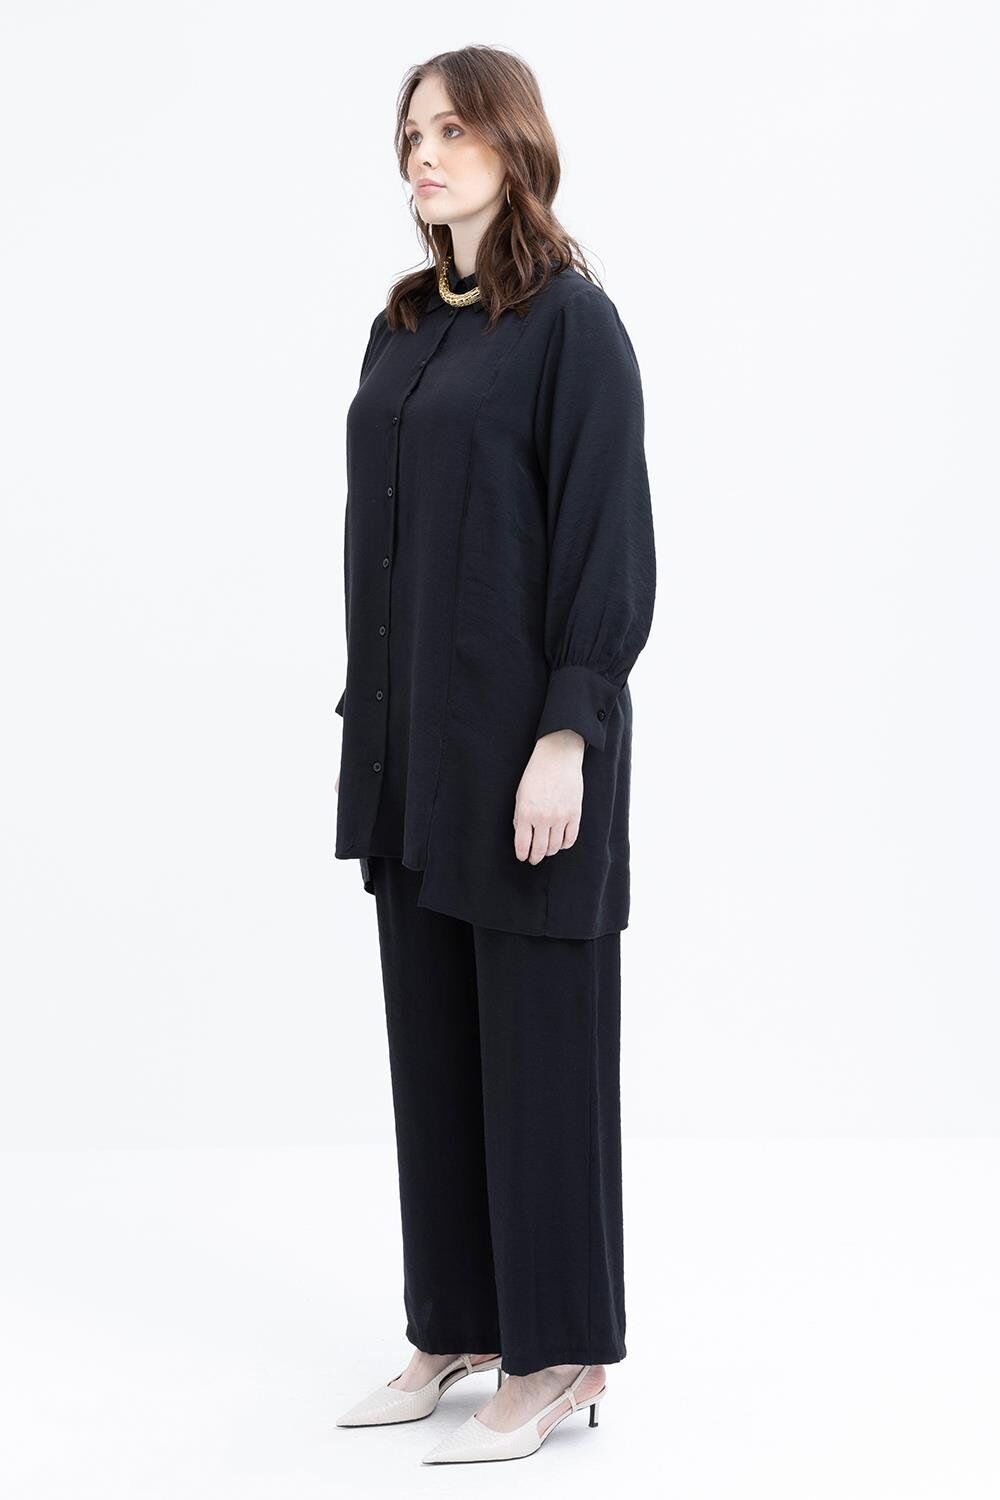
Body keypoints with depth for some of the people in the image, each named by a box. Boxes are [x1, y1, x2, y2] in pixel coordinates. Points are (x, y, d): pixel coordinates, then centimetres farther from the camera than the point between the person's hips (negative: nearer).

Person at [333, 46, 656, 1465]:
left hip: (521, 733, -7)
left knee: (536, 1039, 0)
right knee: (431, 1038, 11)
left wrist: (567, 737, -19)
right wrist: (364, 721, 14)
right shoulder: (403, 329, 13)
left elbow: (611, 540, -14)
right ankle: (458, 1328, 23)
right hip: (412, 738, 8)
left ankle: (556, 1358, 12)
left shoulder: (571, 321, -9)